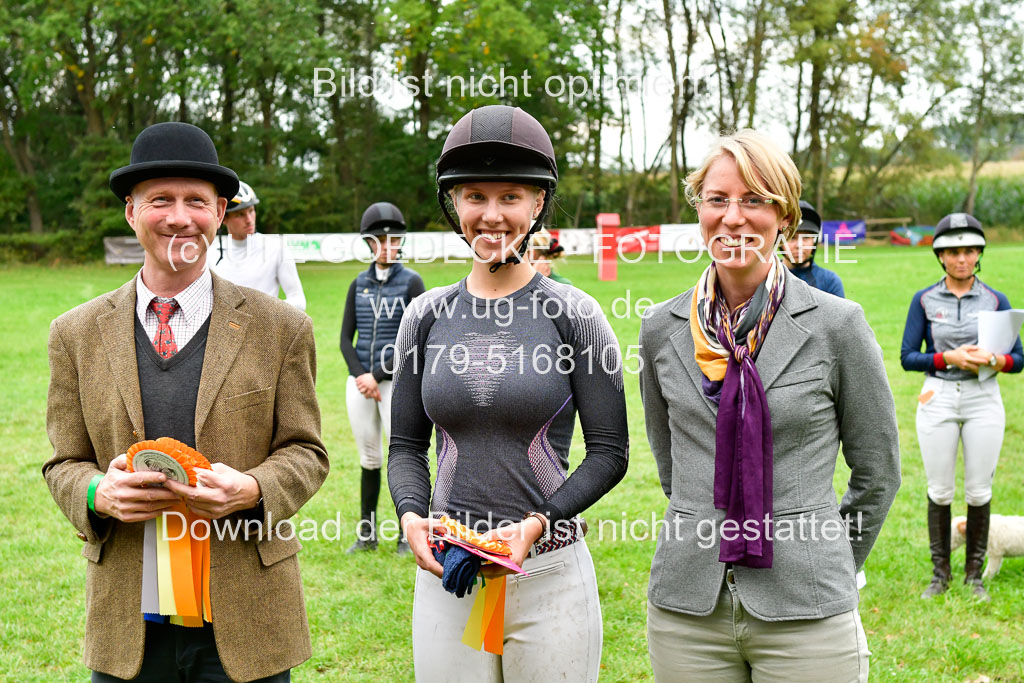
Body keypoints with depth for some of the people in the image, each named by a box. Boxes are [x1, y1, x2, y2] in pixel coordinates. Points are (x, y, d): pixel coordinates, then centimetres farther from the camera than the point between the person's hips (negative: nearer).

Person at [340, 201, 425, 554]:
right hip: (361, 383, 4)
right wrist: (360, 377, -9)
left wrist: (376, 376, -13)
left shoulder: (411, 282, -3)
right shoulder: (359, 284, 9)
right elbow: (346, 339, 7)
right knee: (369, 460, 11)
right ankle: (367, 534, 21)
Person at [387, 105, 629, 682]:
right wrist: (411, 515, -10)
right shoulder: (428, 316, 5)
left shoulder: (574, 314, -4)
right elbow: (407, 446, 9)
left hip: (550, 574, -2)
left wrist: (538, 523, -16)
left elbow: (610, 452, -3)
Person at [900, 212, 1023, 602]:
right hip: (937, 399, 0)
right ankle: (940, 573, 15)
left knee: (979, 491, 3)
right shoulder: (924, 300, 2)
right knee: (939, 490, 3)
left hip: (983, 400, 1)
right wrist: (949, 357, -16)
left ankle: (974, 575, 16)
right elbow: (907, 357, -2)